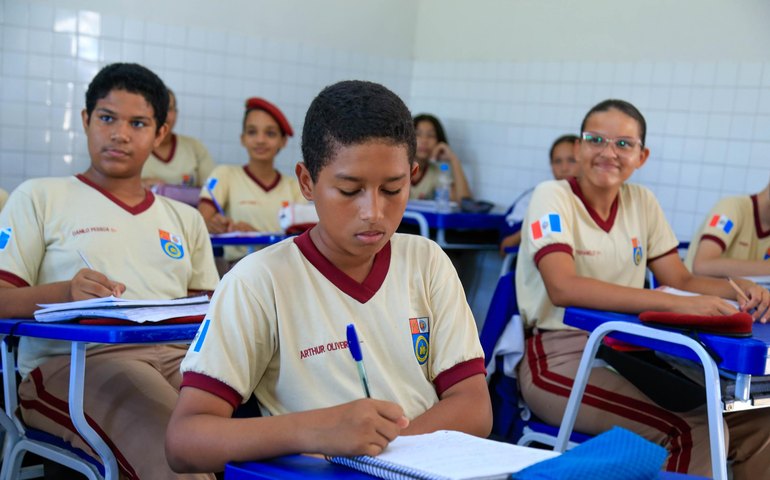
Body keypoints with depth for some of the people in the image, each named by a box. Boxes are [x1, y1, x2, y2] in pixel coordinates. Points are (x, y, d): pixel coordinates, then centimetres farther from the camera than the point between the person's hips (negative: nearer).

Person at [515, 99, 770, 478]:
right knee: (691, 430, -26)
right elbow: (563, 288, -27)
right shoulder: (552, 197, -11)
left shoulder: (641, 202, 7)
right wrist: (675, 303, -33)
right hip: (560, 359, -6)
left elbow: (682, 281, 9)